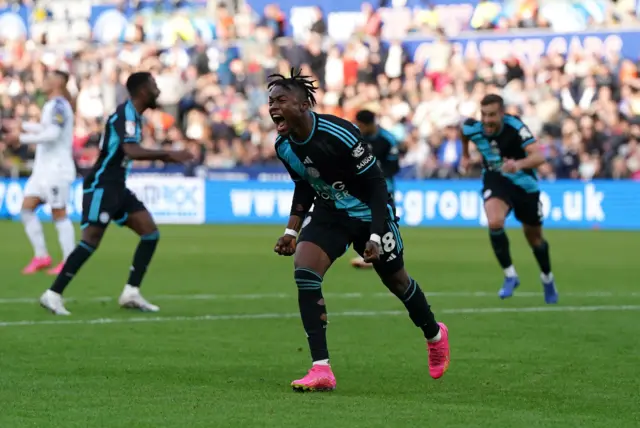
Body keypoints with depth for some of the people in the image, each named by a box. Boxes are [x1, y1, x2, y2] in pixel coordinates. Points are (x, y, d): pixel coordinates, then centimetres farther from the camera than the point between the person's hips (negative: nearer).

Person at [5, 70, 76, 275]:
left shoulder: (58, 105, -14)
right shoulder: (51, 105, 15)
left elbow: (52, 134, -24)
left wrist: (22, 137, -19)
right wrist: (24, 126, 24)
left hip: (57, 168, -10)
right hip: (43, 167, 10)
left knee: (58, 213, -6)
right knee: (27, 208, 5)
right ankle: (41, 256, 8)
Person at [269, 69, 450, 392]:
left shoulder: (339, 135, -31)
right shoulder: (283, 146, -11)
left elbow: (376, 185, -23)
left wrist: (374, 237, -27)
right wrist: (292, 230, 2)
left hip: (368, 213, -5)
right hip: (329, 214, 5)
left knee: (396, 281, 13)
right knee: (303, 272, -18)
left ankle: (435, 335, 46)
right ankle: (321, 370, -18)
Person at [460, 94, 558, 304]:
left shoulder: (515, 128, -30)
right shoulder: (473, 128, -18)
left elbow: (539, 156, -43)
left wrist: (519, 164, -62)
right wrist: (465, 155, 21)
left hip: (524, 184, -1)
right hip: (495, 181, 1)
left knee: (534, 237, 14)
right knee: (495, 222, -29)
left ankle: (547, 278, 42)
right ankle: (510, 275, -11)